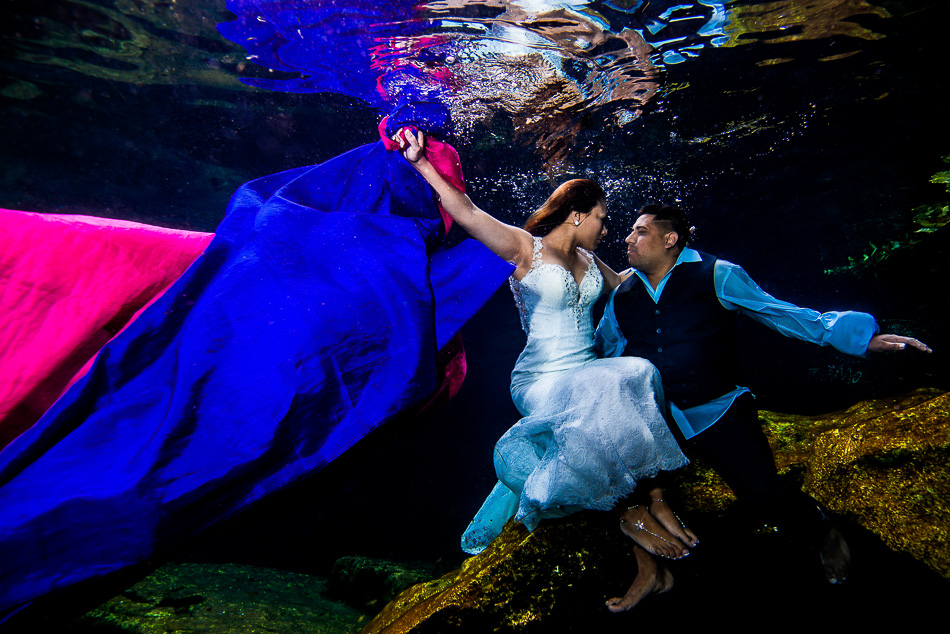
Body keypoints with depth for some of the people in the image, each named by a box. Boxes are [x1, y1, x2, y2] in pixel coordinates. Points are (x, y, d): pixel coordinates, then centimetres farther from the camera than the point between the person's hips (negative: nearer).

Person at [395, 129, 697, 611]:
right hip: (541, 381, -6)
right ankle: (650, 505, -9)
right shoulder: (525, 247, -3)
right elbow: (467, 213, -14)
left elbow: (624, 284, 38)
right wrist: (422, 164, -20)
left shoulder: (587, 259, 18)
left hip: (587, 373, 6)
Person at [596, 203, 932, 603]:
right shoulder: (620, 297, 6)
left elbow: (779, 313, -4)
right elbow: (597, 355, 16)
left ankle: (822, 530, 23)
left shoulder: (715, 276, -3)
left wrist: (863, 337, -11)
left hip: (715, 410, -3)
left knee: (761, 494, -17)